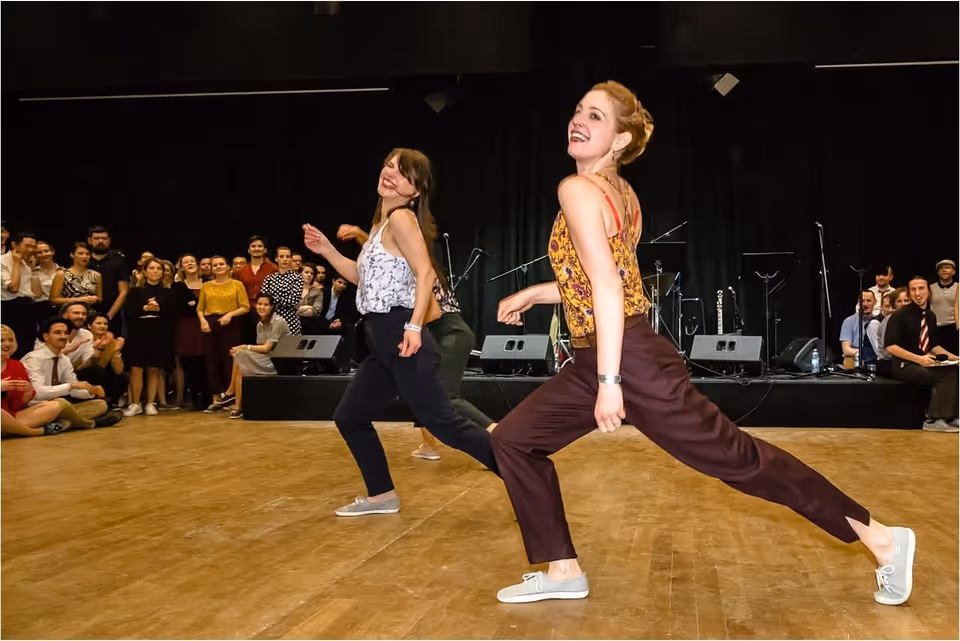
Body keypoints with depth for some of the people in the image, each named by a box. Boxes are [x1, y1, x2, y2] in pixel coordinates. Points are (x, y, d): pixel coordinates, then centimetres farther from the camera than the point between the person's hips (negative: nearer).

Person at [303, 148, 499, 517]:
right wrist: (326, 250, 17)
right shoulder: (383, 222, 17)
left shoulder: (402, 218, -10)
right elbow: (367, 277, 24)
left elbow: (426, 274, -21)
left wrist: (414, 327, -29)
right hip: (383, 343, 10)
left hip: (401, 338, -10)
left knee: (443, 424, -12)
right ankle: (382, 496, 27)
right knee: (348, 418, 16)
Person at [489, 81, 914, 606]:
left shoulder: (577, 189, -13)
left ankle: (882, 539, 12)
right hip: (611, 358, 10)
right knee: (513, 440, 12)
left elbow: (607, 288, -22)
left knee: (735, 457, -2)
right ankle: (562, 571, 18)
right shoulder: (619, 192, 14)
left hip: (629, 361, -10)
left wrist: (608, 382, -24)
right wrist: (532, 293, 25)